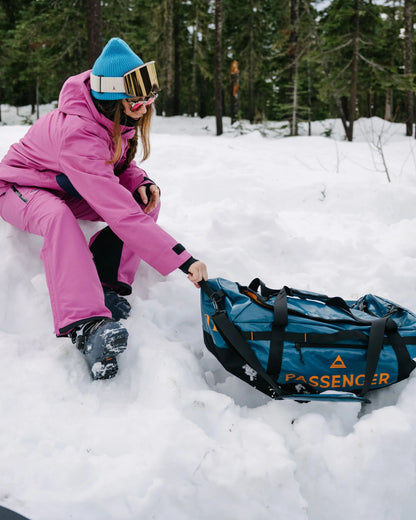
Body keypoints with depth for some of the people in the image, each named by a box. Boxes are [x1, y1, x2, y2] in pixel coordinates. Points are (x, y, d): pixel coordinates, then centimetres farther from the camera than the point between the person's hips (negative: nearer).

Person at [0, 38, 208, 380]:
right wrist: (182, 259, -47)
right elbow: (119, 212, -44)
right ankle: (85, 325, -48)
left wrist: (142, 182, -19)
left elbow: (119, 162, 7)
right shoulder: (77, 133, -38)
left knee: (147, 202, -14)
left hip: (68, 191, 7)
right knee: (58, 218, -42)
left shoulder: (121, 118, -13)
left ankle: (107, 285, -18)